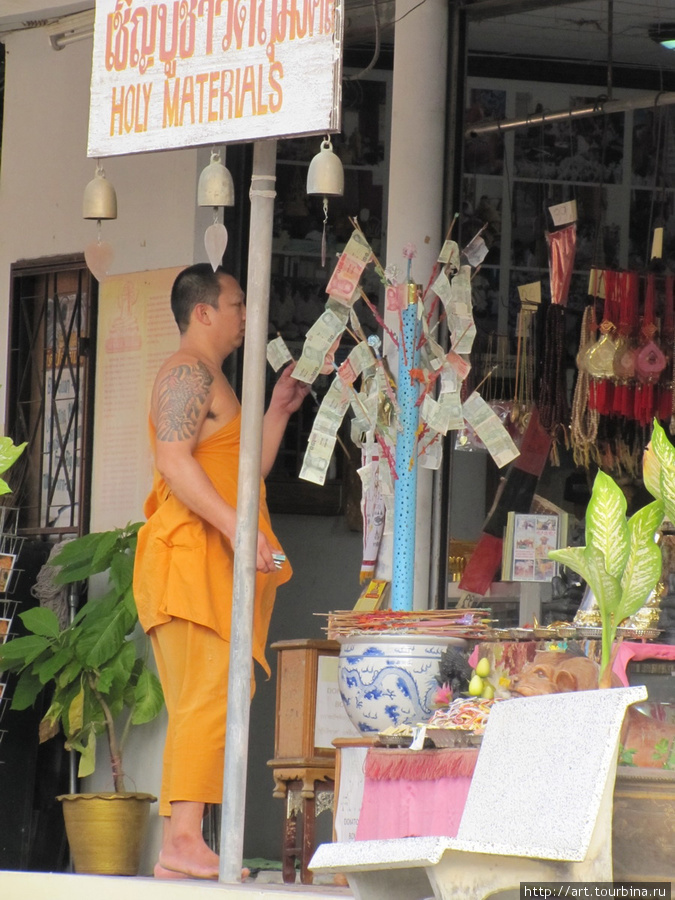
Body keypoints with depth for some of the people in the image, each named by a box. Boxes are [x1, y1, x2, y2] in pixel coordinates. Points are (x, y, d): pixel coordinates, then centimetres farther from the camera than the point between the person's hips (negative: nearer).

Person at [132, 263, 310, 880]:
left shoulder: (212, 380, 26)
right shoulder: (189, 372, -6)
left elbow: (247, 472, 30)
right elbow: (174, 459, -19)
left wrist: (279, 411, 24)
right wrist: (237, 527, -25)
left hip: (220, 564, 11)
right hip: (192, 553, -11)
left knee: (206, 706, 5)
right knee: (210, 697, -18)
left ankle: (181, 851, 1)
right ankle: (182, 841, -25)